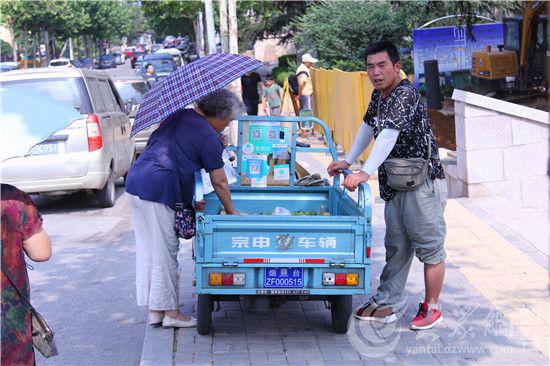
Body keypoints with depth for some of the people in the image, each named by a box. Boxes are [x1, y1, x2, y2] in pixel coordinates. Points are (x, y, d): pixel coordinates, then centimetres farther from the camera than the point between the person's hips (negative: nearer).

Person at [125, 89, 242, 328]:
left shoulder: (179, 116, 15)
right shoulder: (208, 136, -7)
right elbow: (219, 182, -2)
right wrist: (232, 212, 9)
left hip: (136, 181, 9)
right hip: (158, 191, -9)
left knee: (146, 248, 12)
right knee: (166, 250, 0)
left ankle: (154, 310, 20)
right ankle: (170, 312, 8)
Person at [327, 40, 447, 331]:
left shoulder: (405, 95, -21)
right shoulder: (378, 95, 10)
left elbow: (389, 135, -33)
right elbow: (368, 126, 26)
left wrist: (366, 172, -43)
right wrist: (348, 161, 24)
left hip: (422, 184, -9)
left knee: (429, 247, 1)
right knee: (396, 247, 14)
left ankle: (432, 307, 12)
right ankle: (385, 305, 20)